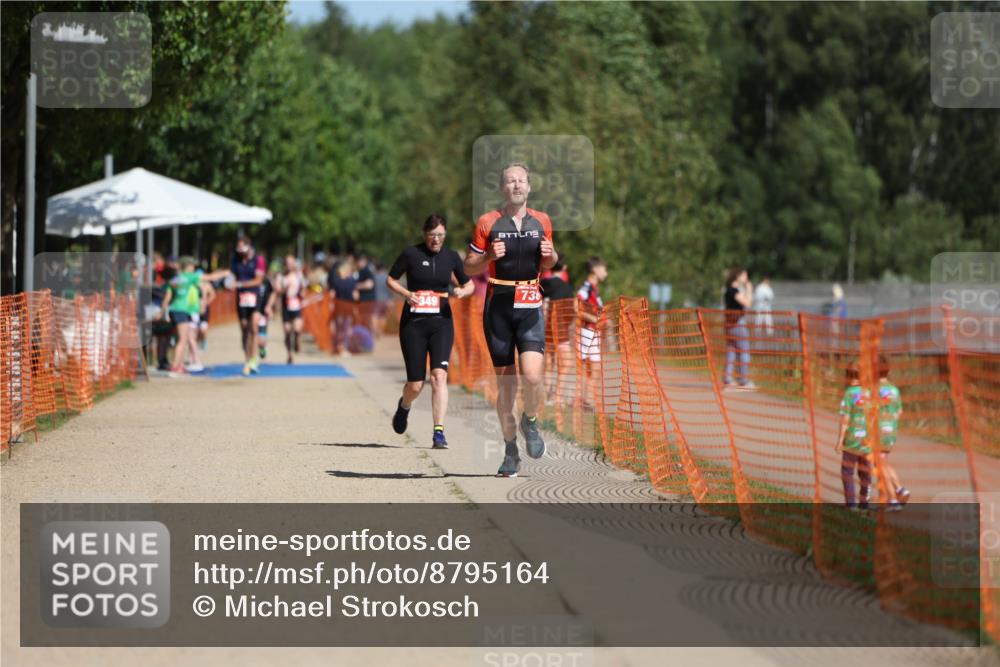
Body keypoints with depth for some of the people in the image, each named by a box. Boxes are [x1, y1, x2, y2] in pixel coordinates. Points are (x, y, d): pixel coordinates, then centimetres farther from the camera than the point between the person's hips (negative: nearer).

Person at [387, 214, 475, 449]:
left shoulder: (451, 257, 6)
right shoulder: (410, 254, -2)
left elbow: (469, 284, 16)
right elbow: (390, 280, 7)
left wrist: (463, 291, -7)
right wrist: (406, 293, -11)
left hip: (441, 323, 1)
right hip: (413, 324, -1)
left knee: (439, 375, -17)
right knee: (415, 385, 0)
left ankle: (439, 432, -18)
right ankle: (404, 406, 37)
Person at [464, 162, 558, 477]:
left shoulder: (542, 221, 7)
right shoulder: (488, 222, 0)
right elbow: (468, 267, 4)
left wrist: (550, 255, -3)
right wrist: (489, 257, -15)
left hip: (531, 308, 1)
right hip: (498, 306, -1)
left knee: (532, 375, -19)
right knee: (505, 382, 2)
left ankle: (530, 421, 12)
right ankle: (511, 451, 16)